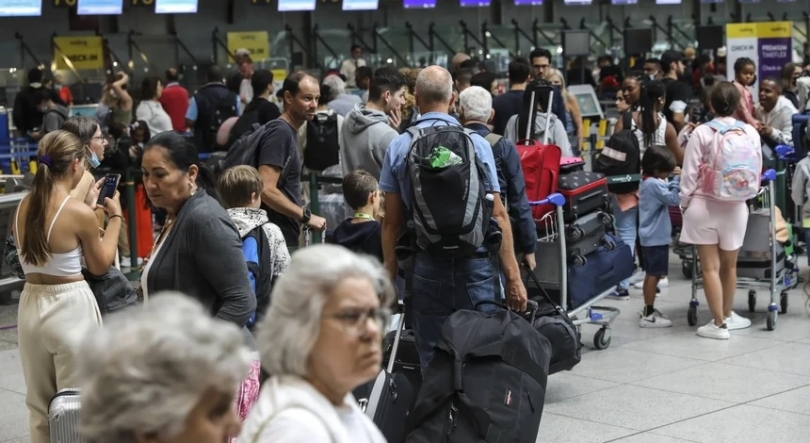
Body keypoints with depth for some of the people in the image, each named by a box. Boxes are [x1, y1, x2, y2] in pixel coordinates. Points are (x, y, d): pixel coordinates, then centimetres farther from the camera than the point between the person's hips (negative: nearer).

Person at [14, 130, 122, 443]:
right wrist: (115, 217, 6)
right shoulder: (79, 212, -17)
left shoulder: (24, 207, 0)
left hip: (31, 306, 6)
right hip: (71, 309, -6)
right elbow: (100, 265, -3)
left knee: (39, 405, 18)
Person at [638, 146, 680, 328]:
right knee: (655, 275, -6)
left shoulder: (646, 182, 11)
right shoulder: (655, 184, -20)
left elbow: (666, 192, 13)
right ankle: (648, 315, -4)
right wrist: (678, 179, -18)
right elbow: (673, 199, -23)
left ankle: (648, 309, 25)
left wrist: (674, 180, -2)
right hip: (657, 237, -10)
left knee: (651, 274, 17)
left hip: (650, 236, 10)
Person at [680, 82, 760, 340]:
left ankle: (719, 324, 7)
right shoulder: (750, 133, -2)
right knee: (729, 265, 18)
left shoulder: (701, 133, -8)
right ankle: (728, 315, 33)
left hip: (703, 206, -2)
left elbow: (690, 173, -6)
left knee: (710, 267, 4)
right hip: (734, 207, 2)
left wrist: (684, 202, 8)